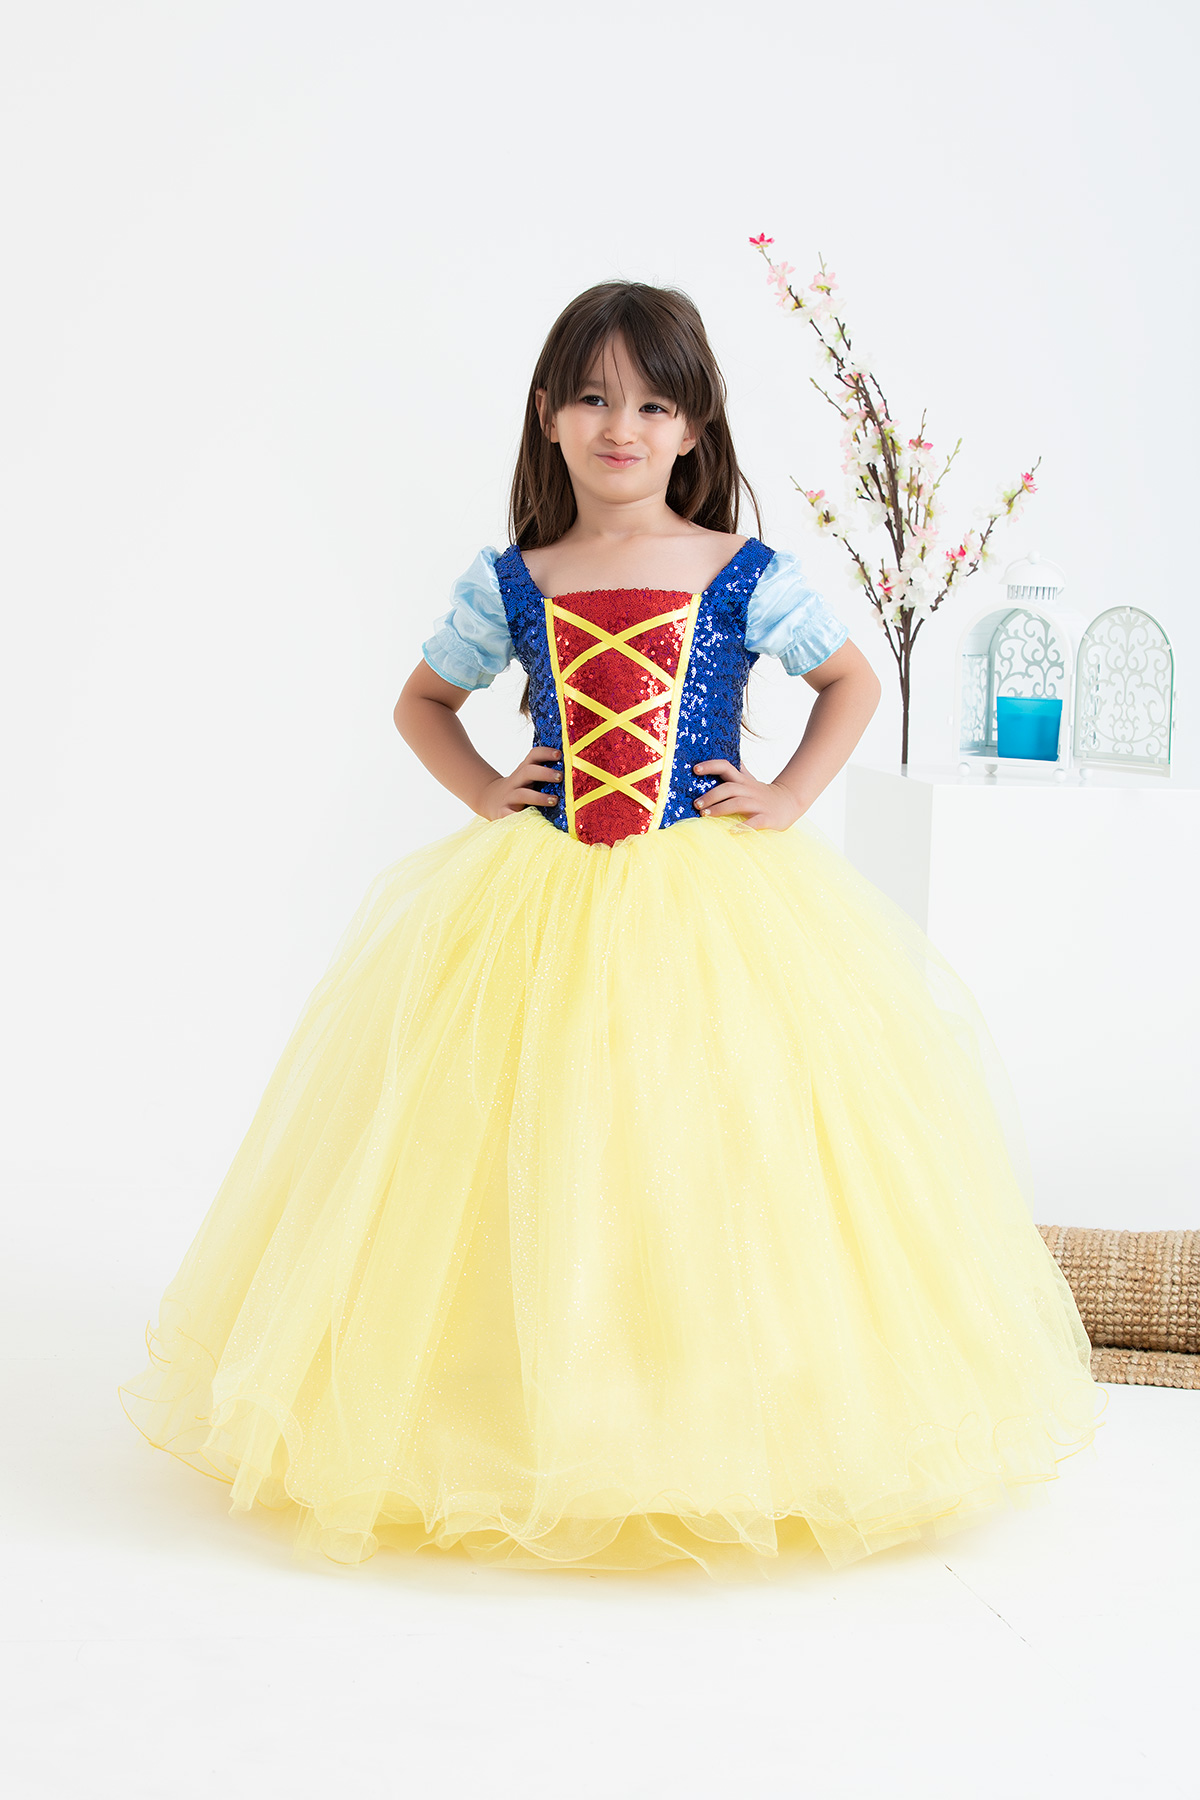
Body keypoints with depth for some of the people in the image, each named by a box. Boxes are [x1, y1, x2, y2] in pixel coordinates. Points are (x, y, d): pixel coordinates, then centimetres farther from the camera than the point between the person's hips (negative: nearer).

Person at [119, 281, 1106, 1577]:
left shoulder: (746, 579, 0)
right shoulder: (509, 585, 5)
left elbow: (852, 681, 16)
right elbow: (421, 702, 21)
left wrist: (790, 798, 4)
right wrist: (481, 792, 6)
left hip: (717, 911, -1)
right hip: (539, 915, 1)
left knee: (716, 1161, -2)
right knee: (533, 1162, -1)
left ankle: (723, 1433, 12)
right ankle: (528, 1421, 13)